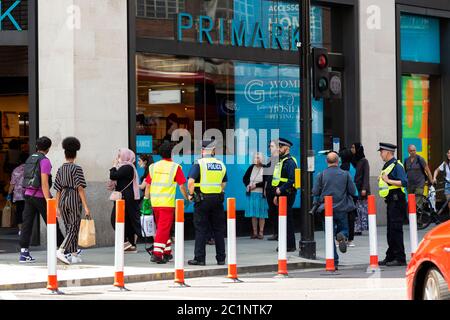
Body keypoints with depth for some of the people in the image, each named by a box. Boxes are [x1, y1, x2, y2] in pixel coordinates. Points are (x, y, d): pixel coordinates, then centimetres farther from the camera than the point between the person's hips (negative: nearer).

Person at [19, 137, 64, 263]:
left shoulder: (30, 159, 12)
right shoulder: (44, 161, -12)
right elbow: (44, 183, -19)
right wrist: (48, 202, -20)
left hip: (28, 194, 7)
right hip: (40, 196, -7)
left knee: (27, 223, 2)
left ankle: (24, 253, -4)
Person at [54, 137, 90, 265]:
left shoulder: (60, 170, 8)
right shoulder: (76, 169, -8)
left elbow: (58, 190, 10)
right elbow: (80, 188, -13)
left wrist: (58, 207, 14)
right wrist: (85, 206, -13)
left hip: (63, 199, 6)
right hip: (74, 199, -6)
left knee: (69, 228, 13)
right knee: (73, 229, -3)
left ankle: (74, 255, 14)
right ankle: (61, 251, -19)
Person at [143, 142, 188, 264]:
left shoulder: (153, 167, 7)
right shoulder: (175, 167, -5)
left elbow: (148, 184, 9)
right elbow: (182, 186, -5)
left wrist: (147, 199, 17)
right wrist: (187, 198, 9)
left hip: (155, 203, 5)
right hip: (168, 203, -5)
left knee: (161, 227, 18)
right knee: (163, 229, -4)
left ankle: (167, 253, 27)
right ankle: (157, 254, -12)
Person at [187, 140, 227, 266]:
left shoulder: (199, 163, -7)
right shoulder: (221, 164, 9)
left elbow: (191, 181, -16)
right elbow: (224, 184, 14)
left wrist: (191, 194, -3)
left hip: (202, 200, -4)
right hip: (218, 199, 4)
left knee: (201, 229, 1)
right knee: (219, 229, 10)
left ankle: (199, 258, 1)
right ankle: (221, 258, 14)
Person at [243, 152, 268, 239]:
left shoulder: (265, 169, -8)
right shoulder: (251, 168, 7)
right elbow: (245, 178, 15)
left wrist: (256, 185, -13)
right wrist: (248, 185, -3)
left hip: (261, 194, -4)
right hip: (251, 193, 4)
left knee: (261, 214, 0)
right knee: (253, 214, 7)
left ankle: (261, 232, 7)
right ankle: (254, 232, 13)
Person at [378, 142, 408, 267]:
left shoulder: (397, 166, -13)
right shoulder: (387, 166, 17)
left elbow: (404, 182, -22)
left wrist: (388, 181, -22)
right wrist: (382, 180, 9)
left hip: (397, 202, -10)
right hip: (390, 201, 10)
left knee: (396, 230, -9)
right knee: (390, 231, 14)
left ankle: (400, 259, -6)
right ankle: (390, 257, 20)